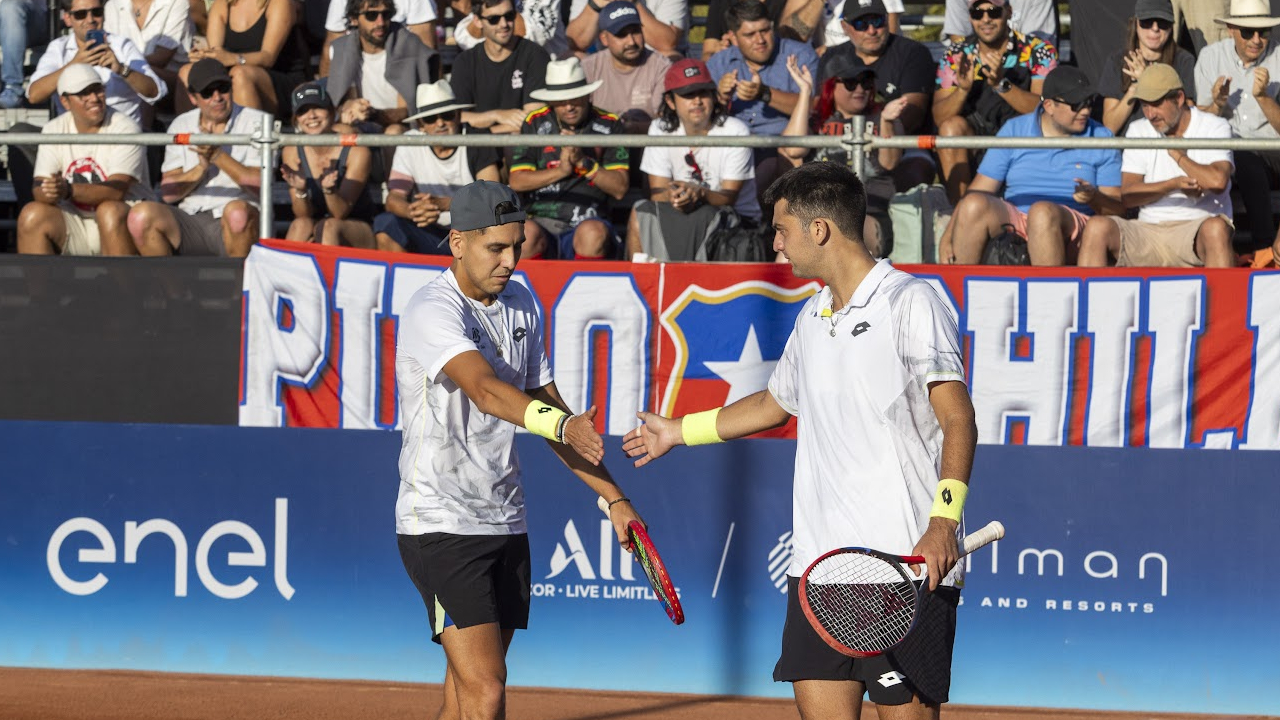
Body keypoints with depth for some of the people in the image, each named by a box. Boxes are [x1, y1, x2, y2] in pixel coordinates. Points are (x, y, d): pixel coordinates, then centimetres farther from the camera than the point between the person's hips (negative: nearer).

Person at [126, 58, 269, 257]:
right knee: (141, 215, -24)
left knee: (237, 211, -38)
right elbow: (168, 193, 6)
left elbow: (260, 186, -8)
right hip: (191, 222, 3)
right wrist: (200, 168, -10)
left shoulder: (257, 121, 5)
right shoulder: (181, 126, 15)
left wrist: (218, 156, -13)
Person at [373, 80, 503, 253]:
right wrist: (412, 211, -32)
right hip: (429, 236, 2)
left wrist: (443, 204, -31)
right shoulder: (409, 144, 2)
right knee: (385, 223, -24)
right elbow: (394, 198, -7)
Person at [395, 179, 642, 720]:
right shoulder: (433, 311, -17)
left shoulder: (521, 305, 10)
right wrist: (563, 426, -51)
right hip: (440, 525, -8)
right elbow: (485, 390, -34)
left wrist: (612, 495, 12)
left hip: (506, 523, 8)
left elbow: (543, 402, 18)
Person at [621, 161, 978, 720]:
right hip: (820, 564, 7)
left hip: (908, 564, -7)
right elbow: (776, 402, 36)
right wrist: (680, 431, 45)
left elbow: (959, 422, -14)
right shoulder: (811, 317, 18)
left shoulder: (912, 304, -7)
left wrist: (944, 519, -28)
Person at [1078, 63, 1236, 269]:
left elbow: (1217, 181, -16)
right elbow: (1127, 196, 3)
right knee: (1097, 227, -24)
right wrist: (1174, 184, -11)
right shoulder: (1138, 131, 16)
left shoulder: (1214, 127, 3)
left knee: (1216, 228, -39)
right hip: (1148, 231, 3)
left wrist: (1179, 156, 0)